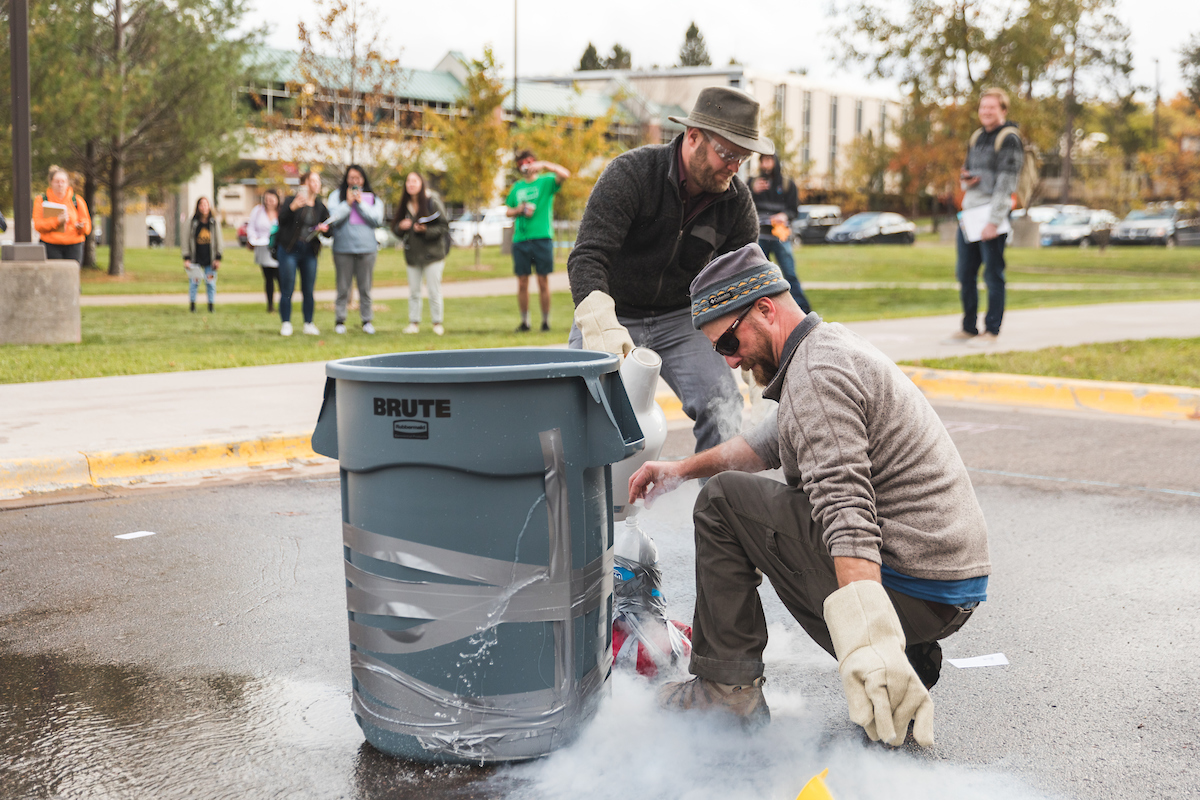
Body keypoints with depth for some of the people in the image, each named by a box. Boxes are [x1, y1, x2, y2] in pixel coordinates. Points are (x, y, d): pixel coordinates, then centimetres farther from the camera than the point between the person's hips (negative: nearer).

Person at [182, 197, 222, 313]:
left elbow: (218, 241, 7)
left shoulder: (215, 222, 3)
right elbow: (186, 240, 1)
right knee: (194, 282, 0)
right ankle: (192, 306, 14)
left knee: (211, 283, 3)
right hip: (195, 258, -1)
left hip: (210, 259, 1)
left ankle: (211, 307, 15)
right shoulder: (192, 222, -2)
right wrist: (186, 259, -4)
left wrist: (218, 259, 2)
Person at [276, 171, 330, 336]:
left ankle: (308, 324, 13)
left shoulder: (320, 206, 11)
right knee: (287, 290, -3)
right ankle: (286, 324, 4)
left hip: (309, 252, 4)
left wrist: (324, 228, -8)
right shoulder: (292, 200, -3)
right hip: (289, 250, -4)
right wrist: (292, 207, -31)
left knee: (308, 290, 5)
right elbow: (281, 219, -16)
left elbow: (328, 227, 15)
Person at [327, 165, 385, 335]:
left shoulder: (372, 198, 10)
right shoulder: (337, 195, 6)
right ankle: (339, 321, 9)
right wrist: (348, 203, -9)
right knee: (343, 288, 1)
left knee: (365, 287, 5)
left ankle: (366, 320, 11)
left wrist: (360, 203, -5)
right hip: (343, 248, -1)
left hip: (367, 247, 1)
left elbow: (377, 219, -3)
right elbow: (334, 218, -5)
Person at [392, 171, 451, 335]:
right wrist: (401, 226, -9)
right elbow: (396, 228, 15)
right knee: (413, 292, 6)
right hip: (412, 254, 5)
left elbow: (444, 226, -7)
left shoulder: (433, 202, -8)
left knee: (434, 291, -2)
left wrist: (426, 230, -21)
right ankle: (414, 323, 13)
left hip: (432, 254, -4)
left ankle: (437, 323, 8)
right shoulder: (404, 205, 6)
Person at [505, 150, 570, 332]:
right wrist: (518, 210, 2)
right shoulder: (517, 187, 17)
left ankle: (546, 321, 5)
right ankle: (524, 321, 10)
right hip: (520, 239, 4)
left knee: (543, 281, -2)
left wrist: (544, 165, -17)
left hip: (542, 237, -4)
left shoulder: (545, 181, 5)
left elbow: (565, 174, -12)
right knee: (522, 282, 3)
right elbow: (508, 211, 22)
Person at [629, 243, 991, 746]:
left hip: (912, 595, -10)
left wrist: (869, 646, -36)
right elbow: (767, 443, 34)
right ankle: (911, 660, 15)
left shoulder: (817, 375, -16)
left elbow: (848, 513, -29)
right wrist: (682, 469, 33)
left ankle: (728, 687, 2)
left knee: (723, 499, -3)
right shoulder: (831, 346, 16)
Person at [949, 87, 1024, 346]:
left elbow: (1005, 183, -13)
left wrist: (994, 221, -19)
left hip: (993, 214, -8)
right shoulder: (976, 137, 17)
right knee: (965, 274, 9)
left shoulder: (1009, 140, -7)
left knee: (993, 275, -3)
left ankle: (992, 329, 3)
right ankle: (969, 327, 18)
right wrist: (966, 179, 1)